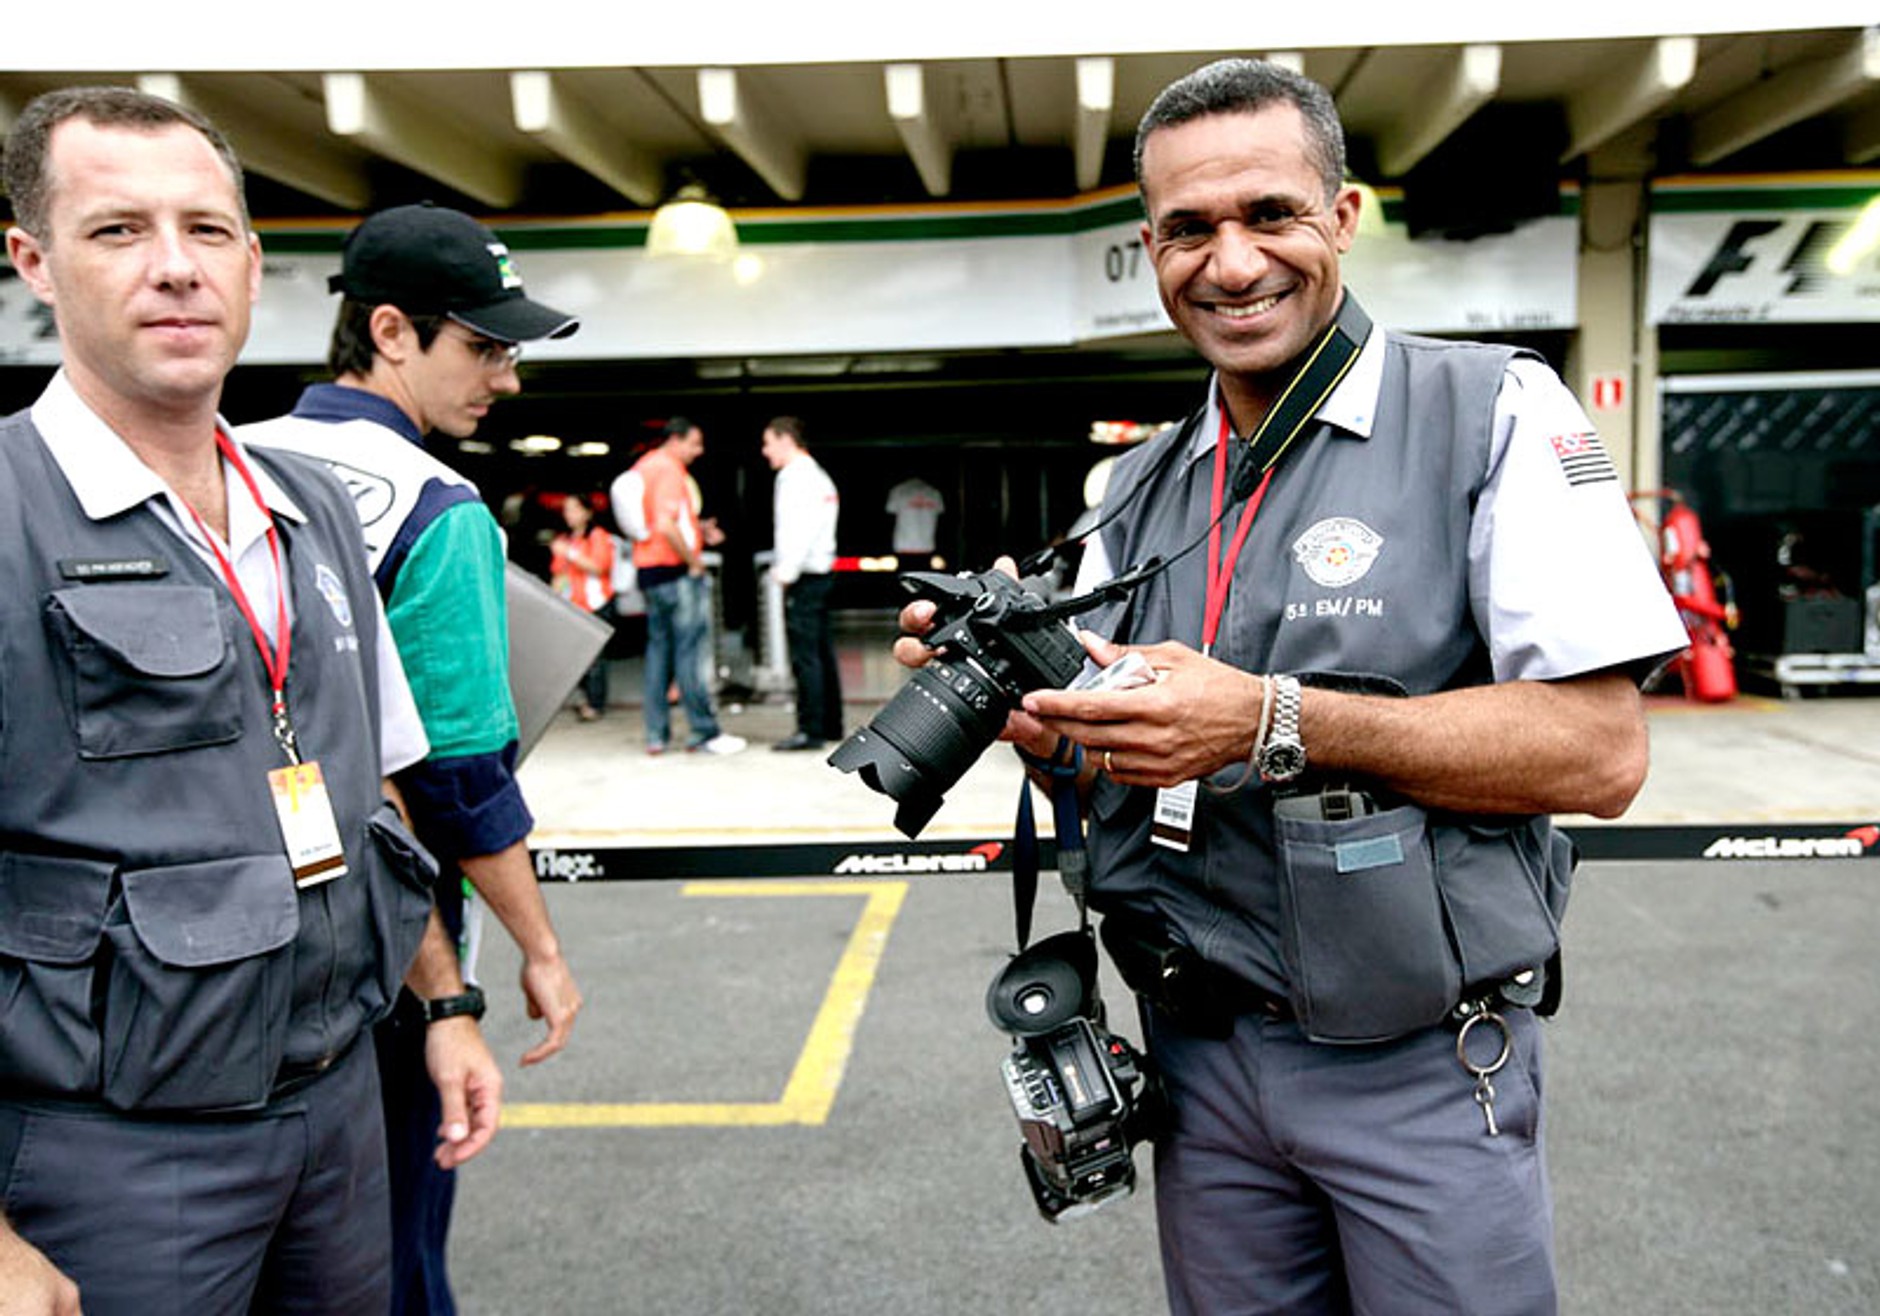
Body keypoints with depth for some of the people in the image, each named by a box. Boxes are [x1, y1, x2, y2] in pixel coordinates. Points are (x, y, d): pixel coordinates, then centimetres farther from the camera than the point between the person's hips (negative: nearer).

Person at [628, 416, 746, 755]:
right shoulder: (669, 469, -13)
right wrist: (693, 561, -15)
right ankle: (705, 733, -2)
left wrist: (697, 530, 15)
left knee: (659, 648, 10)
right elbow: (666, 526, -24)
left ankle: (656, 734, 11)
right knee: (689, 648, -6)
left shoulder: (643, 466, 16)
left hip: (647, 570, 9)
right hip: (675, 569, -9)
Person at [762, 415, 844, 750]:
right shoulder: (816, 475, 20)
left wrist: (786, 570, -19)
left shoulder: (798, 477, -11)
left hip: (803, 576, -10)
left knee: (805, 656, -9)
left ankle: (810, 730, -9)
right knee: (822, 653, 12)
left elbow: (801, 531, -20)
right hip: (819, 572, 10)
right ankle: (830, 726, 17)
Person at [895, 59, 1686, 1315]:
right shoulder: (1141, 487, 8)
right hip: (1201, 1055, 5)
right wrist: (1025, 701, -9)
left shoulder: (1495, 413, -8)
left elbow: (1600, 753, -16)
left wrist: (1273, 722, -23)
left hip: (1423, 1067, -4)